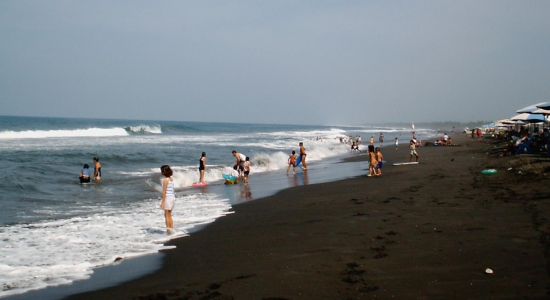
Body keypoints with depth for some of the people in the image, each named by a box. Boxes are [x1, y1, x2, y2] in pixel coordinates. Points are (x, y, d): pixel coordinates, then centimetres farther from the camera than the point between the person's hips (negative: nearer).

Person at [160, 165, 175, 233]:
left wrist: (163, 201, -15)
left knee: (167, 215, 0)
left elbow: (164, 191, -17)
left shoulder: (165, 180, -15)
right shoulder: (171, 179, 9)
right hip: (172, 197, 9)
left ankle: (169, 229, 2)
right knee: (169, 215, 18)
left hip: (167, 197, -9)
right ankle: (171, 229, 22)